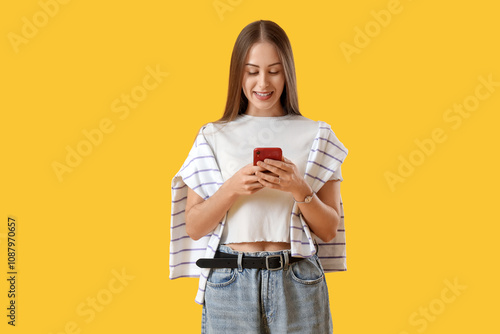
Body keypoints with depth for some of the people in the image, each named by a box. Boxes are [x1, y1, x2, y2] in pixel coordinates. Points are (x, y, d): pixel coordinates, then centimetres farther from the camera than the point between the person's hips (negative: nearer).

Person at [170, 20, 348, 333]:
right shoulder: (214, 137, 5)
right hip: (230, 282, 0)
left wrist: (299, 189, -14)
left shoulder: (316, 136, 5)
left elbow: (329, 230, 4)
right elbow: (193, 228, 1)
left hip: (297, 283, 0)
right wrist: (231, 188, -15)